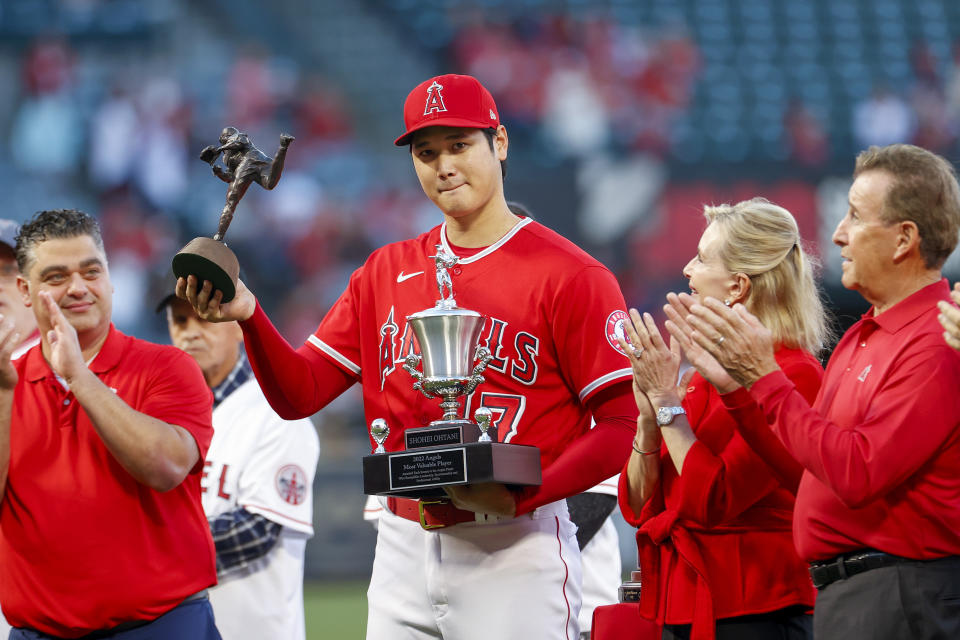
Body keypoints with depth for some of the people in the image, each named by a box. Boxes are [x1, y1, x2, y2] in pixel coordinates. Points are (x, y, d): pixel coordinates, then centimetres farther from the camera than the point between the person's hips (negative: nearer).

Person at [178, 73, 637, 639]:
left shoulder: (567, 274, -5)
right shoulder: (385, 273, 14)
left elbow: (624, 425, -10)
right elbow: (299, 392, 9)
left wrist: (522, 494, -23)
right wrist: (248, 316, -9)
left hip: (513, 550, -5)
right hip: (402, 546, 5)